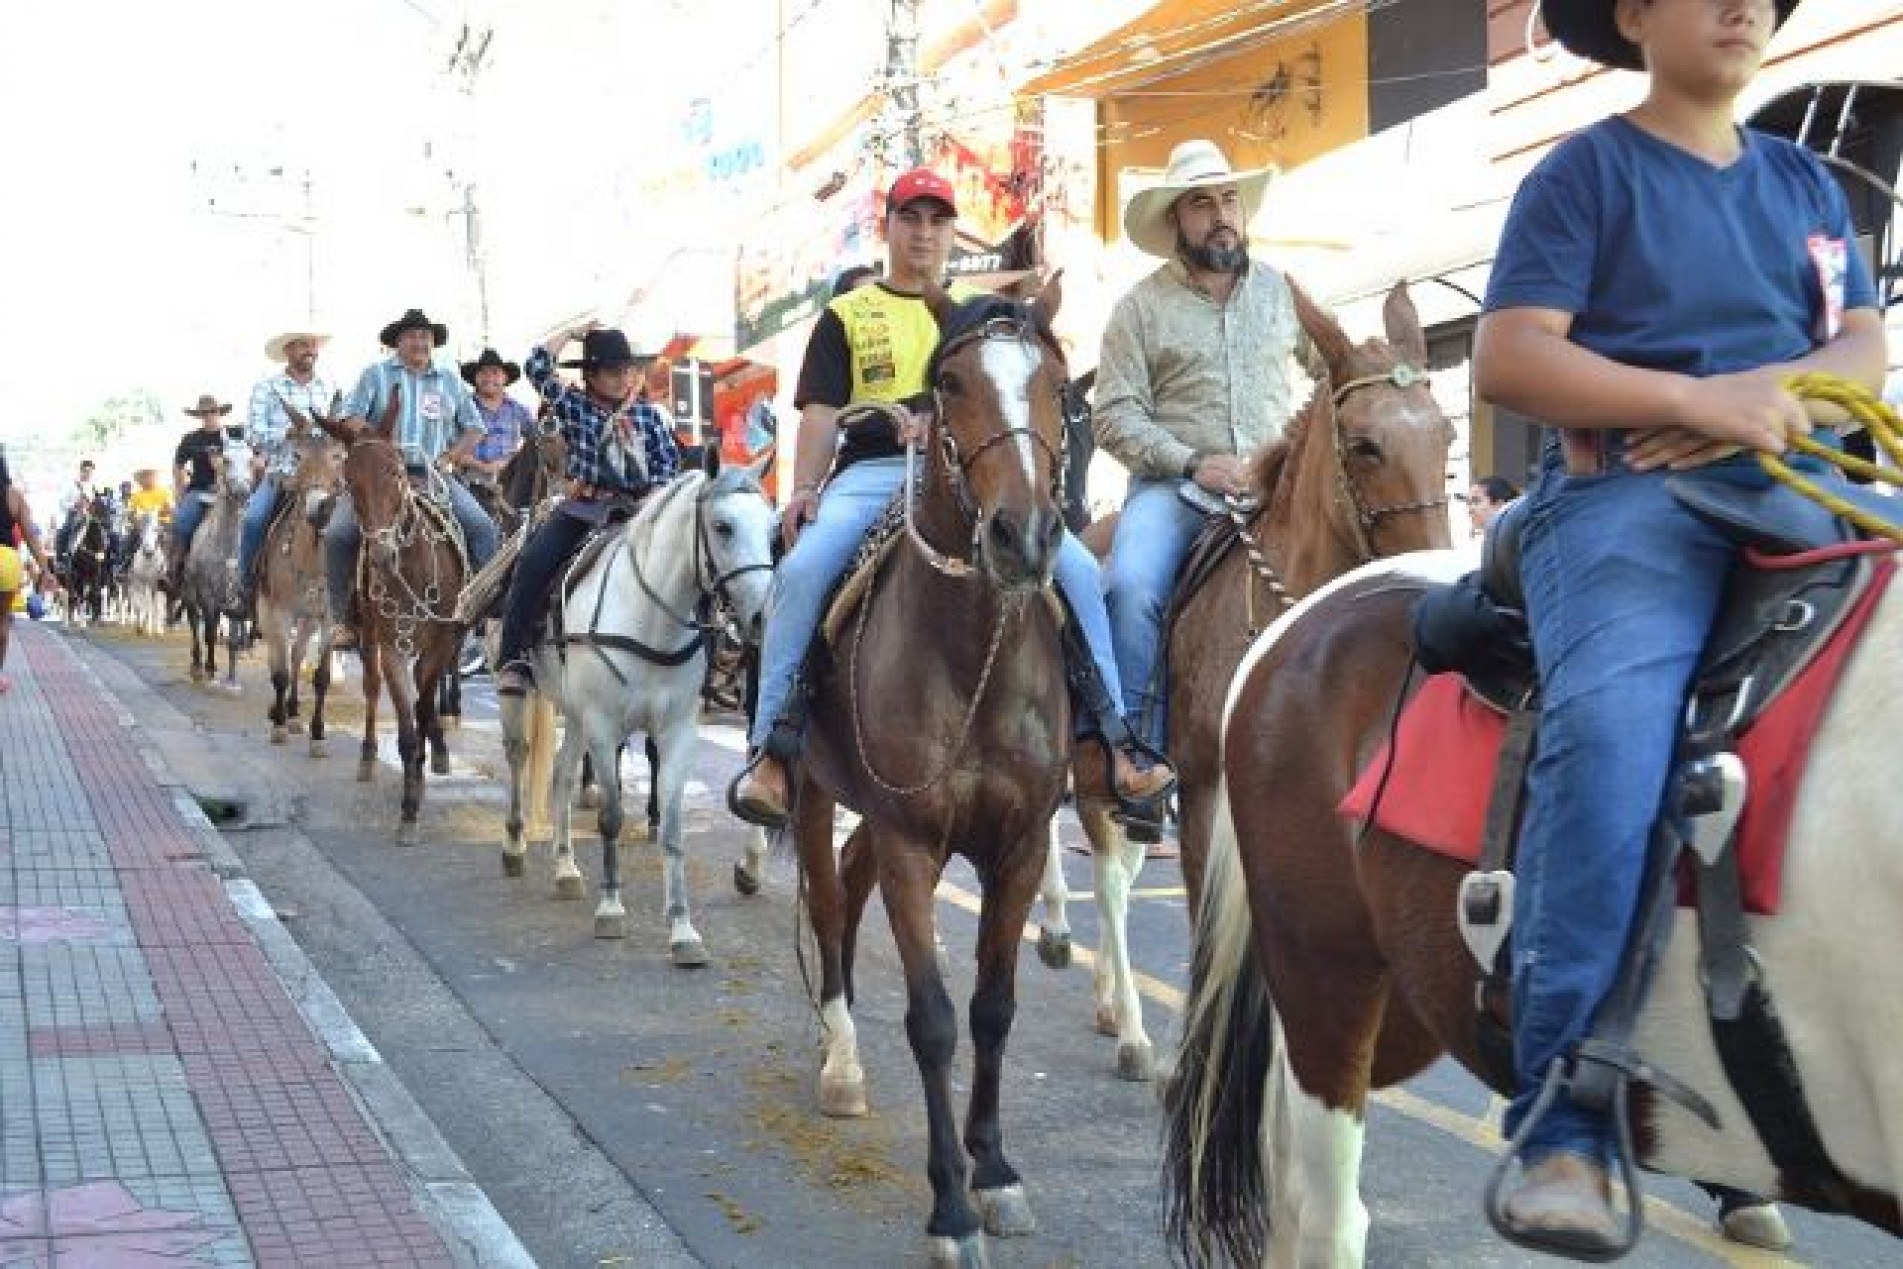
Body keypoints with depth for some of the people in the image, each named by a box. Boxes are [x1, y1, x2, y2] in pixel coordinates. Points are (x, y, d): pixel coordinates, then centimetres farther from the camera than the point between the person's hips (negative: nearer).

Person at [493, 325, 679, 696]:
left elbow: (670, 459, 14)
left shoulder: (647, 413, 12)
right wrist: (573, 333, 6)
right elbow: (538, 368, -2)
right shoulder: (574, 406, 7)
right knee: (534, 562, -21)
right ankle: (513, 658, -20)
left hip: (636, 508, 2)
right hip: (584, 507, -2)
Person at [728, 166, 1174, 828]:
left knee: (1078, 568, -19)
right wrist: (805, 488, -10)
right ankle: (773, 746, -25)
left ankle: (1111, 734, -8)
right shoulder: (847, 315, 18)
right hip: (871, 471, -1)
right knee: (802, 569, -31)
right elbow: (822, 411, 7)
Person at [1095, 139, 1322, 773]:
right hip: (1173, 483, -3)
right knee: (1133, 584, -29)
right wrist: (1191, 464, -16)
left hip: (1277, 483, 3)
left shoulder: (1284, 290, 12)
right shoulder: (1141, 306, 2)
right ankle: (1137, 743, -16)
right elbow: (1117, 415, -4)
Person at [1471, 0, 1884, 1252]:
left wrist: (1776, 390, -6)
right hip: (1629, 496, -6)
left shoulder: (1805, 183, 24)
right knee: (1611, 737, -32)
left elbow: (1866, 343, 17)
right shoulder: (1586, 172, 6)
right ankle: (1564, 1126, -32)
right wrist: (1702, 400, -15)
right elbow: (1508, 359, -5)